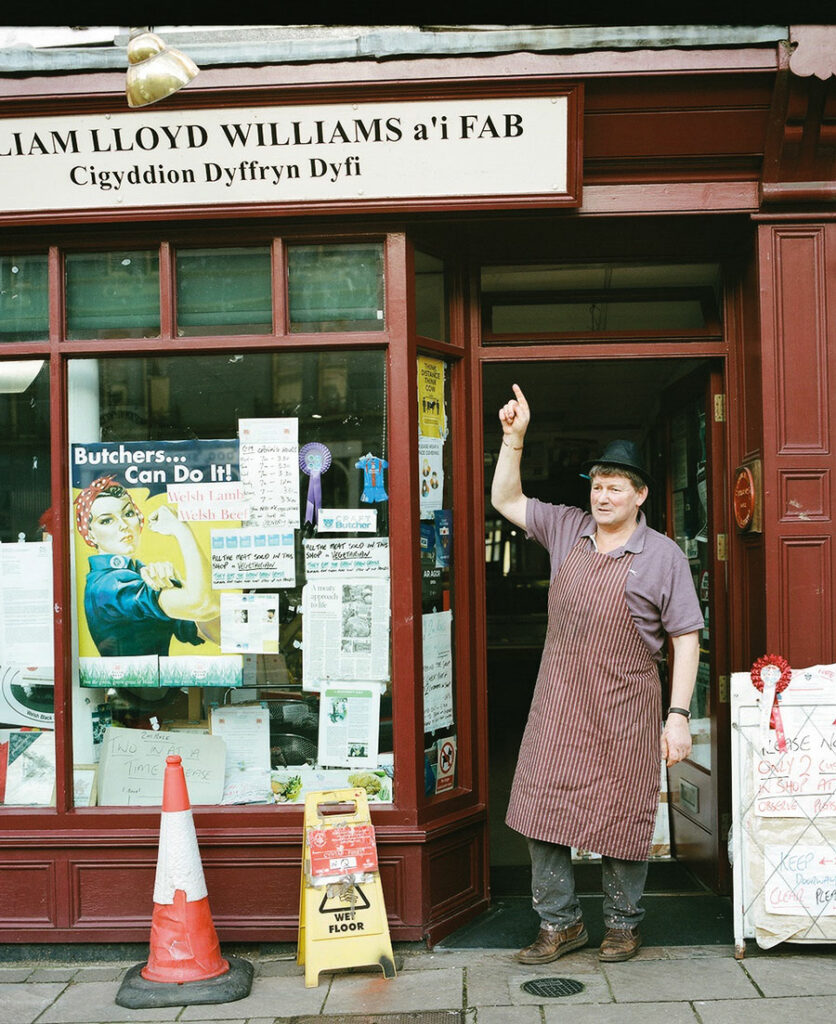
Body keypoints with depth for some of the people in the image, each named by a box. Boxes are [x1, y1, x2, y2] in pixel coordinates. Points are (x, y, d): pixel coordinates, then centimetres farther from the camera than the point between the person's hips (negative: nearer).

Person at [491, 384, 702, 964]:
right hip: (560, 703, 4)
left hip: (626, 708, -4)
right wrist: (514, 438, -4)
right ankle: (561, 923, 20)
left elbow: (686, 639, -5)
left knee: (621, 818, 5)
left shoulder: (663, 556, -4)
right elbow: (506, 501, 10)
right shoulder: (567, 530, 6)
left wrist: (679, 714, -11)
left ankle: (624, 924, 25)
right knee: (543, 810, 5)